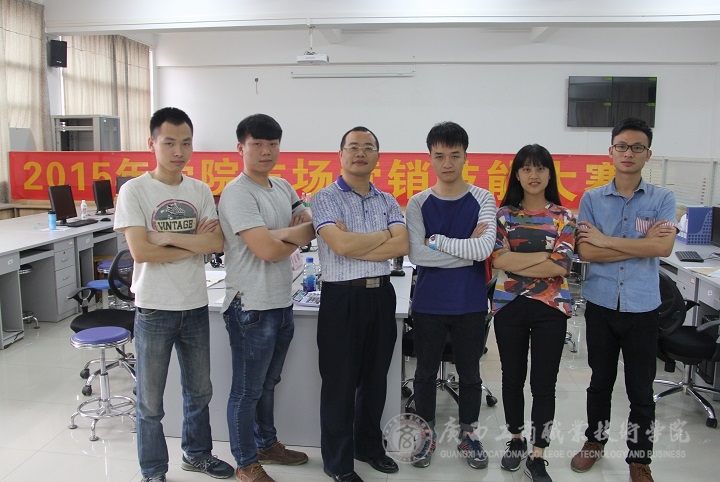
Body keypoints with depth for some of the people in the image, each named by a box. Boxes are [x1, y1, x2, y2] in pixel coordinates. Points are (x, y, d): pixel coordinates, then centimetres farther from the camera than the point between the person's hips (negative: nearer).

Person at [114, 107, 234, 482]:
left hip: (196, 306, 4)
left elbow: (216, 243, -8)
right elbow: (141, 251, -18)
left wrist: (168, 237, -17)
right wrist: (194, 244, -11)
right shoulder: (134, 190, -9)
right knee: (151, 400, 10)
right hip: (154, 309, -4)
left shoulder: (201, 191, 3)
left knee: (199, 390, 20)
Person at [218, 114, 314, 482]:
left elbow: (311, 226, 2)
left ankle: (267, 444, 40)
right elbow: (268, 250, -23)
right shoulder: (237, 193, -16)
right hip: (251, 307, -8)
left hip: (282, 303, 8)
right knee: (247, 391, 8)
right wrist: (299, 235, -6)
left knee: (268, 384, 23)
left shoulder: (284, 188, 10)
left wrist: (285, 233, -16)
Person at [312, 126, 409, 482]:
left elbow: (401, 246, -6)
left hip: (381, 295, 5)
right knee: (340, 381, 6)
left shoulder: (388, 201, 10)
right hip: (342, 297, -5)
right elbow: (341, 245, -20)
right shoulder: (326, 198, -4)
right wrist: (385, 234, -6)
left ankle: (369, 445, 36)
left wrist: (354, 245, -14)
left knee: (376, 377, 16)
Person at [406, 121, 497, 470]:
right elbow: (416, 254, -15)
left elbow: (485, 248, -18)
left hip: (470, 304, 0)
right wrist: (467, 251, -15)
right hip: (428, 304, 0)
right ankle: (426, 433, 33)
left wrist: (438, 240, -16)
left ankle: (468, 433, 35)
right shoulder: (418, 203, -2)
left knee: (469, 373, 15)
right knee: (425, 372, 13)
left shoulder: (482, 199, -2)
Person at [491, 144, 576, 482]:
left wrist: (516, 261, -12)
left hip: (551, 308, -1)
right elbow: (497, 259, -11)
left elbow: (560, 267, -10)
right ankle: (516, 440, 32)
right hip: (509, 305, 1)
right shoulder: (503, 214, 3)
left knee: (544, 382, 2)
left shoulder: (564, 217, 2)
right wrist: (544, 255, -14)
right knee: (513, 377, 13)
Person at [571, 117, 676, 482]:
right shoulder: (592, 199, 0)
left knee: (641, 390, 9)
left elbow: (663, 247, -17)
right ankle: (595, 441, 36)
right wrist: (641, 245, -13)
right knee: (600, 381, 17)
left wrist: (607, 240, -14)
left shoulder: (663, 199, -1)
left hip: (643, 308, -1)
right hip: (601, 305, 1)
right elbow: (586, 252, -11)